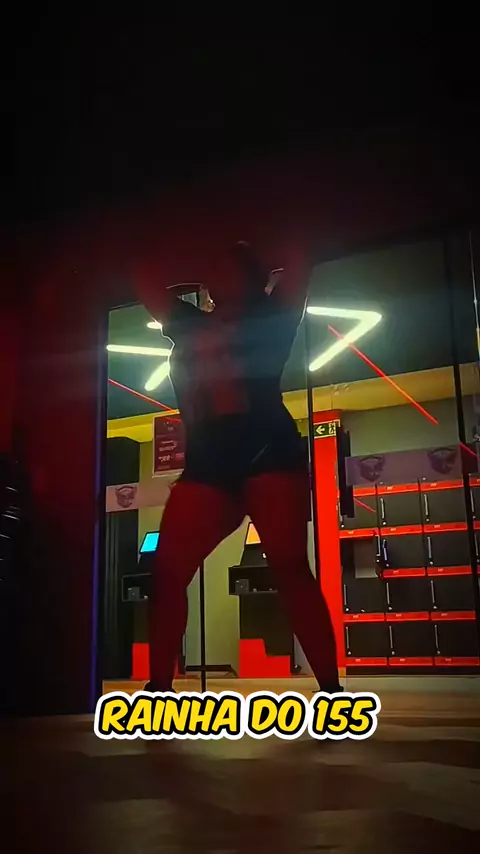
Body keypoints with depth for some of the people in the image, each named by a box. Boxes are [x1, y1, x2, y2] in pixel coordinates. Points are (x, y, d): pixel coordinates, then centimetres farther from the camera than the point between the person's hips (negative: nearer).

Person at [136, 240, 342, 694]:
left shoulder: (269, 316, 13)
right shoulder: (189, 324, 23)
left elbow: (297, 264, 6)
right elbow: (146, 284, 31)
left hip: (270, 453, -4)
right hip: (207, 464, 4)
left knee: (290, 568, -12)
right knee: (166, 571, -4)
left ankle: (332, 692, -8)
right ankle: (159, 687, 8)